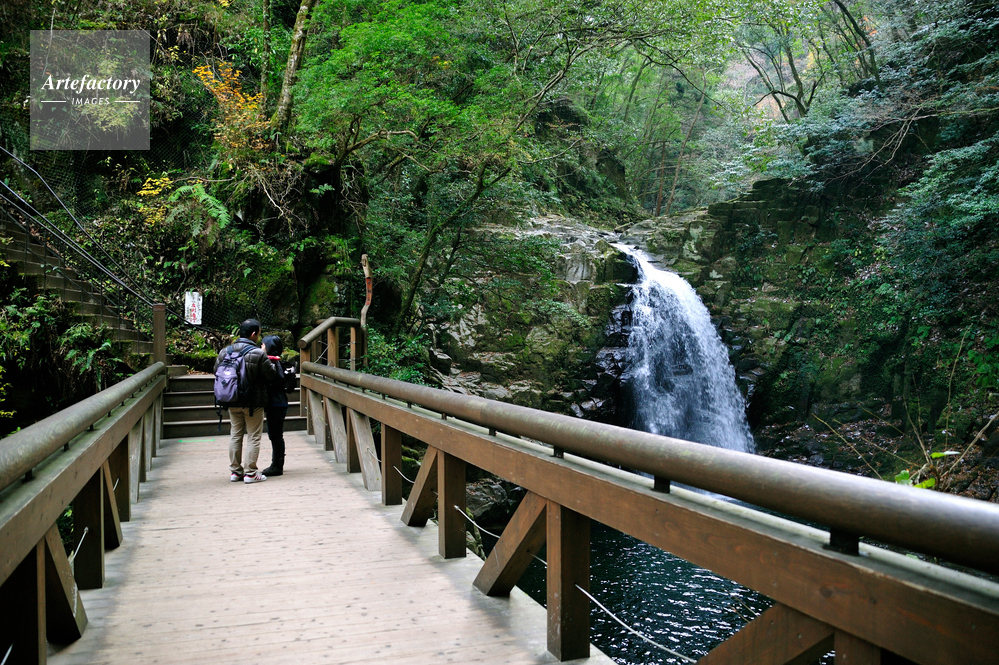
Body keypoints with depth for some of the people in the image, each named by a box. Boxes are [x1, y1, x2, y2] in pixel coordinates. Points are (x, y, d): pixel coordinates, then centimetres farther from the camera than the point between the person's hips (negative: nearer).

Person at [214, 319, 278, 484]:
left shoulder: (225, 352, 1)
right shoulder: (258, 354, -16)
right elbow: (271, 376, -11)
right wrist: (271, 362, 9)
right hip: (254, 403, -5)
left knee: (235, 435, 15)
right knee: (253, 437, 3)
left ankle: (235, 471, 19)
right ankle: (250, 472, 3)